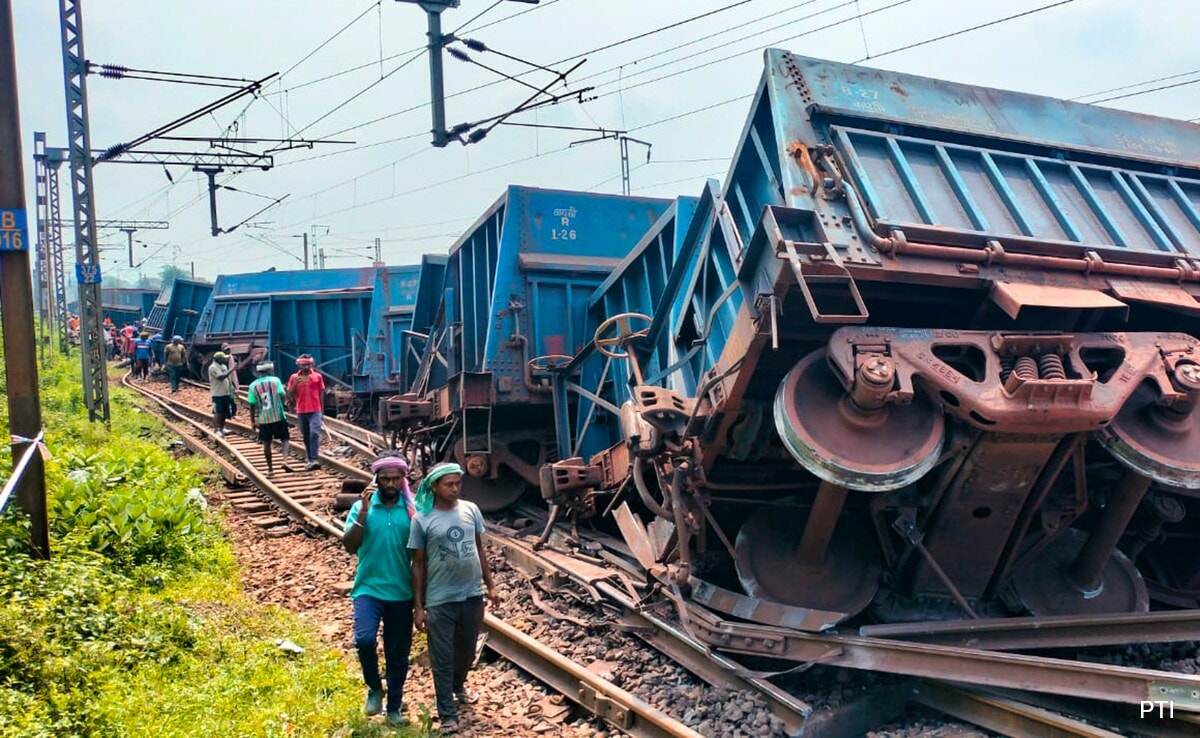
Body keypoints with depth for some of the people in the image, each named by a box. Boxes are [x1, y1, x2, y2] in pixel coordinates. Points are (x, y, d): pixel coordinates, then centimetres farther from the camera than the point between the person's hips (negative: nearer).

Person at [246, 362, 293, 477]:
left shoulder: (253, 385, 1)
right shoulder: (275, 380, -5)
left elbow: (252, 406, 2)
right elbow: (283, 396, -16)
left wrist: (253, 421, 11)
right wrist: (286, 394, 8)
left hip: (263, 419, 2)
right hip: (278, 417, -2)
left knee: (266, 443, 12)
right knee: (284, 439, 11)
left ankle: (270, 469, 17)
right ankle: (285, 461, -11)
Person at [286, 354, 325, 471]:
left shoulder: (317, 376, 2)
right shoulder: (294, 377, 4)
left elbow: (321, 394, 7)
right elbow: (289, 395, 4)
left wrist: (322, 410, 6)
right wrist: (294, 384, -14)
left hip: (315, 411, -2)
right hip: (301, 412, 2)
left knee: (314, 433, -16)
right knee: (306, 437, 8)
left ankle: (314, 460, -22)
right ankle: (310, 460, 16)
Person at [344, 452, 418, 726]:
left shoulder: (412, 509, -1)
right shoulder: (362, 506, -2)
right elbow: (349, 546, -9)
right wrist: (363, 513, -18)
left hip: (401, 593, 1)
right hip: (368, 588, -1)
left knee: (398, 652, 10)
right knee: (364, 639, -23)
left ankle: (395, 706, 29)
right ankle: (374, 688, 6)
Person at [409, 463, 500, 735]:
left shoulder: (471, 510, 0)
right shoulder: (422, 519, -10)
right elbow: (418, 564, -5)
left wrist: (490, 585, 9)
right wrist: (418, 606, -6)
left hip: (472, 595, 4)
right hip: (440, 600, -4)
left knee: (467, 650, 21)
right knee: (442, 659, 5)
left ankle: (458, 686, 49)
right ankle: (448, 715, 19)